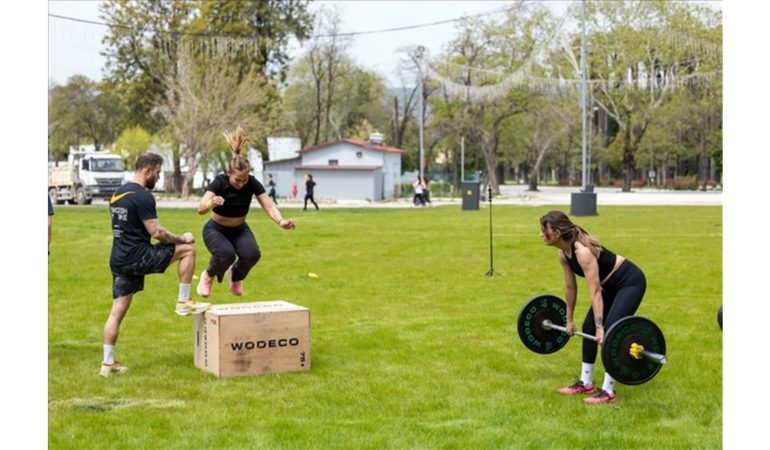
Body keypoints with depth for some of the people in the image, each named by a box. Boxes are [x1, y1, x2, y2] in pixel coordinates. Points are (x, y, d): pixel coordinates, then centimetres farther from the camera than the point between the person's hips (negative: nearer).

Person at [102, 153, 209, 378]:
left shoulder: (118, 193, 17)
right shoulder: (142, 196, -13)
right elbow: (157, 232, -16)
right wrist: (181, 238, 0)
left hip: (119, 260, 9)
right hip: (137, 257, -9)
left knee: (117, 312, 10)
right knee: (188, 248, 0)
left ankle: (108, 363, 11)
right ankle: (183, 302, 5)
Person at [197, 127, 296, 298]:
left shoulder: (252, 183, -18)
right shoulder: (220, 182, -27)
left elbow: (268, 205, -26)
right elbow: (201, 208, -39)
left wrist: (281, 221, -47)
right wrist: (211, 203, -63)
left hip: (240, 229, 3)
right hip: (216, 230, -3)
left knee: (252, 254, -27)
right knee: (226, 254, -33)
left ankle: (235, 276, 8)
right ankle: (208, 276, 2)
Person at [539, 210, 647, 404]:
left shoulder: (582, 251, -32)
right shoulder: (563, 253, -5)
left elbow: (594, 292, -32)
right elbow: (570, 287, 6)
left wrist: (600, 328, -33)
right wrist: (569, 320, 13)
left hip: (631, 282, -10)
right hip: (611, 285, 10)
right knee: (589, 327, 8)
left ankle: (608, 391, -10)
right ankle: (585, 382, 18)